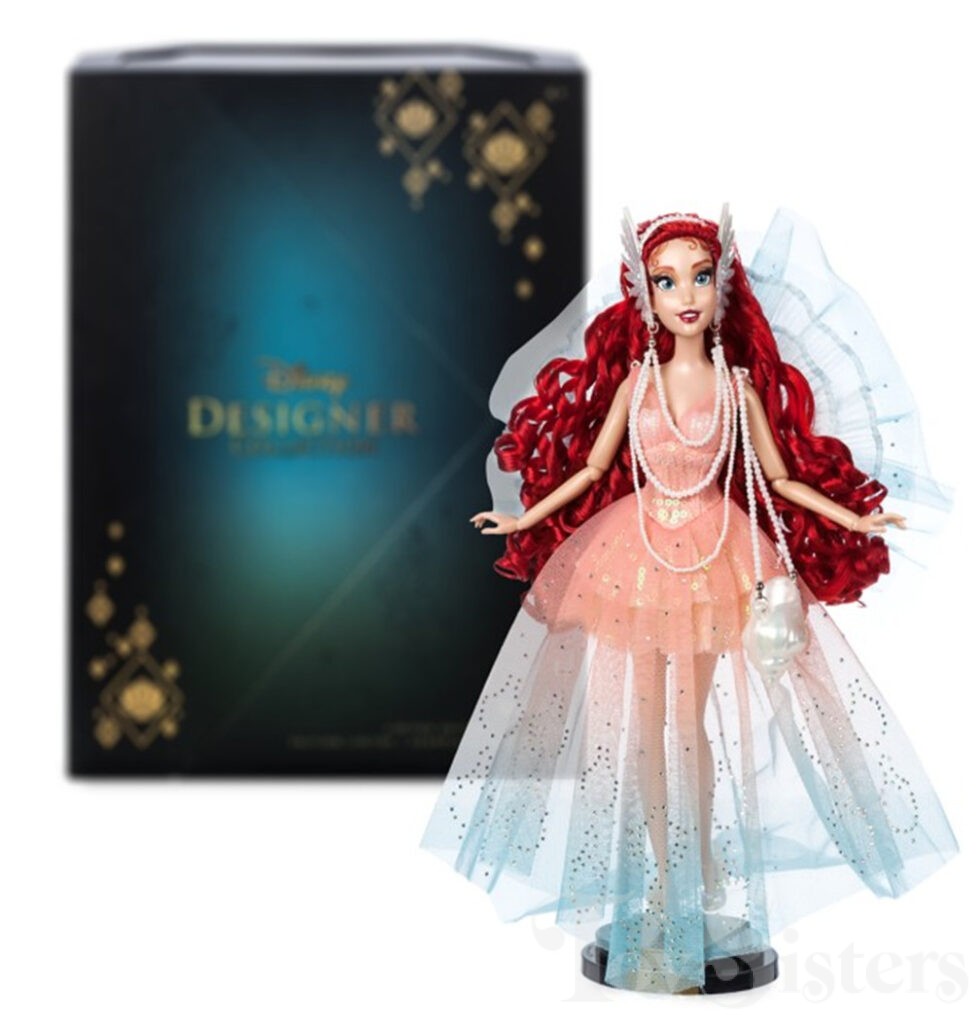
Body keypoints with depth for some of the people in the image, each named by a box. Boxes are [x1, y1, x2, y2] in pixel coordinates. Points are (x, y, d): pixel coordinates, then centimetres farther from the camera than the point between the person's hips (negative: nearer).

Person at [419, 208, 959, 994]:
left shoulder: (739, 381, -1)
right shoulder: (635, 380, -1)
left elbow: (779, 477, 4)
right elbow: (589, 468, 7)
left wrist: (853, 520, -1)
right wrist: (526, 518, 5)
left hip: (717, 557, -1)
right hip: (637, 551, 1)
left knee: (693, 723, 4)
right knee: (644, 722, 3)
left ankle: (703, 870, 19)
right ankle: (661, 875, 15)